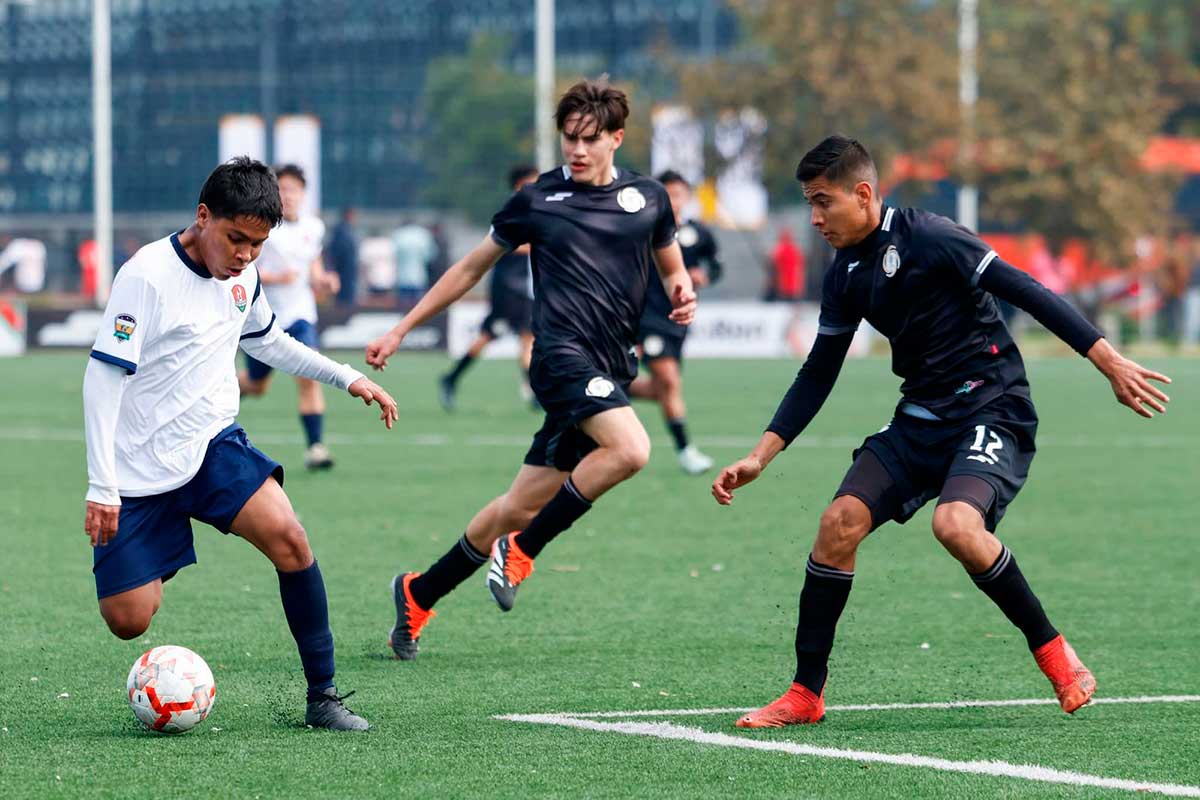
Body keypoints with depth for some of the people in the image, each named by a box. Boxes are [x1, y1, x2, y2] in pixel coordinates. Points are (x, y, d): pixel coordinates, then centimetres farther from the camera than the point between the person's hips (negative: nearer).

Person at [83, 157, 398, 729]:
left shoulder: (242, 278, 4)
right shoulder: (147, 276, -18)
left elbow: (267, 340, 26)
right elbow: (103, 375, -19)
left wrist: (349, 379, 19)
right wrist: (101, 487, -23)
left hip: (214, 446, 5)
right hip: (140, 467, -5)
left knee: (288, 538, -22)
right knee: (128, 620, -7)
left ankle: (322, 695, -14)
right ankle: (155, 570, 32)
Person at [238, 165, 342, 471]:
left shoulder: (313, 228, 4)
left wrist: (322, 281, -1)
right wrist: (275, 277, -26)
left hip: (299, 316, 2)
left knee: (309, 378, -18)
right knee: (257, 386, 14)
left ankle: (315, 446, -16)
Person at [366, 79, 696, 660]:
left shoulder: (648, 199, 13)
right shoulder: (537, 200, 6)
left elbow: (672, 269, 27)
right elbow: (472, 267, 15)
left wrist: (682, 295, 1)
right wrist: (401, 330, 16)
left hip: (610, 371, 4)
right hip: (562, 351, -4)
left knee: (523, 506, 5)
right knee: (629, 448, -31)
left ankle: (419, 593, 22)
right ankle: (521, 550, -16)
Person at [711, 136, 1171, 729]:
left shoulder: (927, 238, -15)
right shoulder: (845, 275, 8)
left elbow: (1026, 292, -18)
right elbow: (818, 374, 17)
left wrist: (1111, 362, -22)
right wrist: (760, 457, 11)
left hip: (993, 409, -7)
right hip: (922, 418, 7)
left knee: (955, 524, -31)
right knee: (839, 524, -7)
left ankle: (1052, 651, -10)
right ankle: (806, 695, 3)